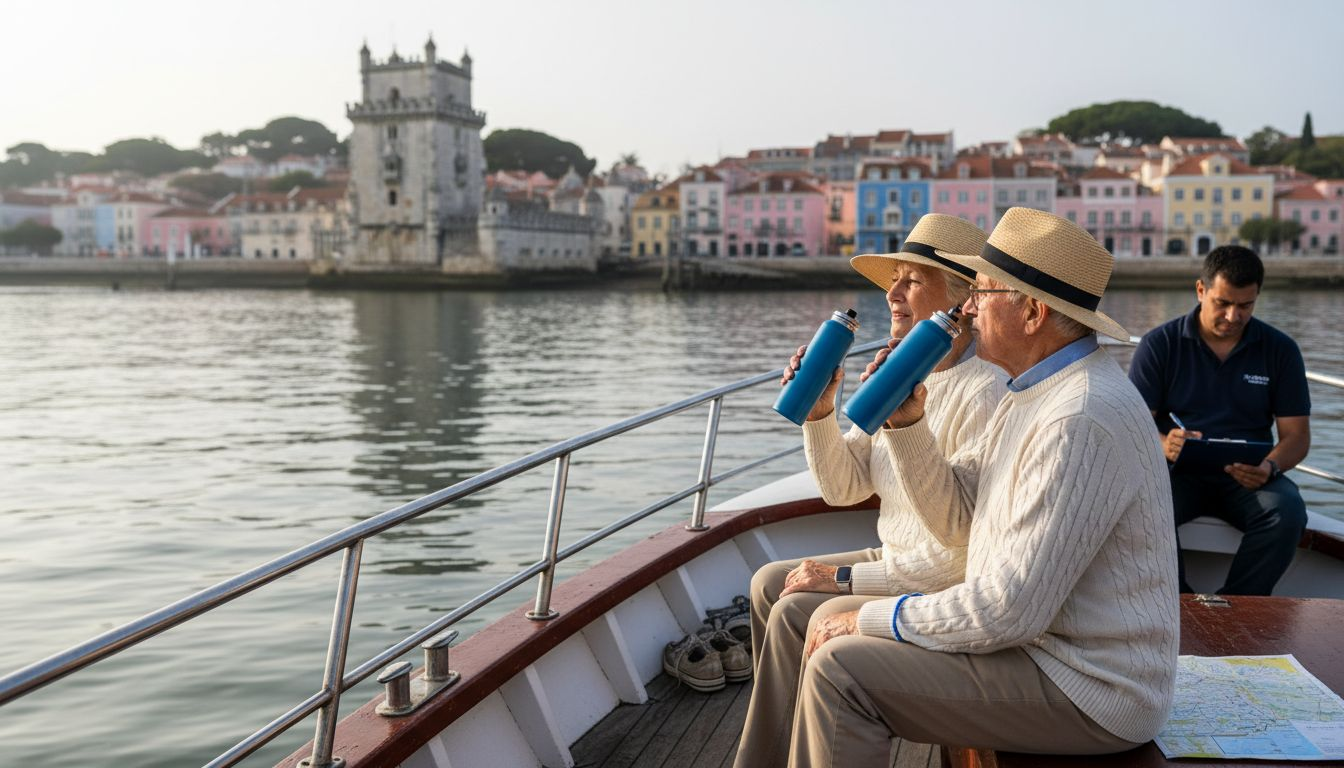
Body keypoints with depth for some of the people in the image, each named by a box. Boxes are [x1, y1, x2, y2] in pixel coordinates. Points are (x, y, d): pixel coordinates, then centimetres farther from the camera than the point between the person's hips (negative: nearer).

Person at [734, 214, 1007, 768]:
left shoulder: (985, 395, -25)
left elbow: (967, 550, -26)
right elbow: (844, 488, 6)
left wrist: (848, 579, -18)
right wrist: (818, 412, -11)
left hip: (952, 591, -9)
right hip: (896, 561, 9)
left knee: (796, 613, -18)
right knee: (769, 583, 6)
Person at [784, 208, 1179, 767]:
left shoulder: (1081, 420, -26)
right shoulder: (1036, 391, 7)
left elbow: (1012, 610, -28)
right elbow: (955, 518, 8)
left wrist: (872, 618, -16)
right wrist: (905, 421, -6)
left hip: (1085, 690, -10)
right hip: (1035, 632, 10)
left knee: (840, 668, -16)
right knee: (834, 619, 9)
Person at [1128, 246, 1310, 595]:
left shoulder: (1280, 350, 6)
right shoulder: (1159, 344, 1)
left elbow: (1297, 435, 4)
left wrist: (1270, 467, -20)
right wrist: (1164, 445, -28)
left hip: (1249, 477, 2)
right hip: (1179, 472, -1)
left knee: (1287, 511, -31)